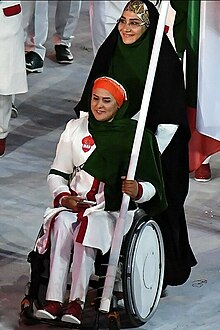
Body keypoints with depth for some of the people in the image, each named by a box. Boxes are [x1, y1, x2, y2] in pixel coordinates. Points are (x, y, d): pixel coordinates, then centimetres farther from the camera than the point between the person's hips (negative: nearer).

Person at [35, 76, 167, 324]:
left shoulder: (134, 135, 0)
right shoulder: (75, 129, 10)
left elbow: (152, 186, -2)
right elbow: (57, 173, 14)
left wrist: (137, 190, -25)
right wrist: (64, 196, -7)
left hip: (114, 208, -3)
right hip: (74, 203, 3)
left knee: (88, 225, -35)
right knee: (62, 222, -31)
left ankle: (77, 302, -38)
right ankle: (53, 300, -37)